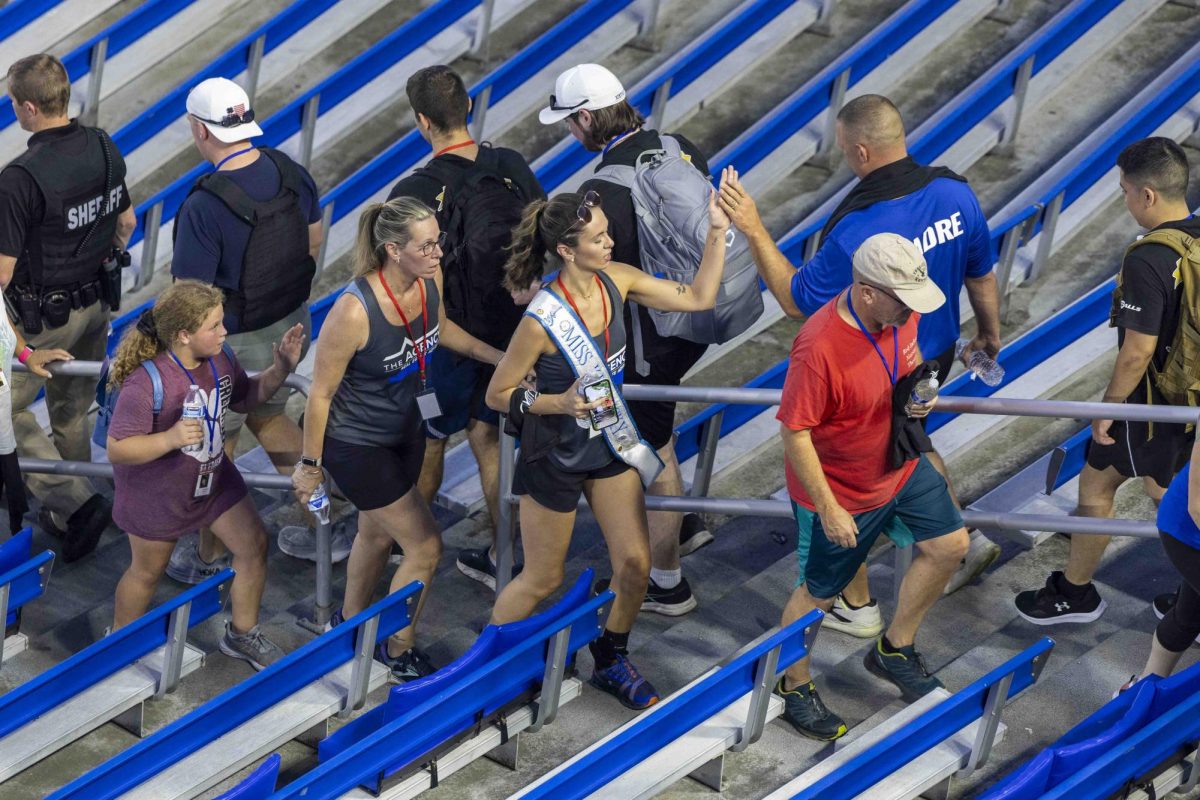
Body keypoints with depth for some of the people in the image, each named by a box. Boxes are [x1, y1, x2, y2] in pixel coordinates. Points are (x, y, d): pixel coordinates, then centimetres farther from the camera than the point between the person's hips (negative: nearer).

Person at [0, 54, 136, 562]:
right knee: (73, 411, 22)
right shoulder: (104, 148, -6)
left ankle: (76, 504, 1)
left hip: (41, 317, -7)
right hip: (96, 304, 7)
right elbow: (126, 223, 9)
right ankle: (67, 515, 36)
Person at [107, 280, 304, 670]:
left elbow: (244, 397, 7)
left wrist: (281, 369, -9)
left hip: (214, 477, 6)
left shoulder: (220, 358, -13)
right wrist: (170, 438, -45)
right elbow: (117, 449, -32)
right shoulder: (146, 382, -35)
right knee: (148, 570, 15)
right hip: (157, 492, -6)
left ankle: (242, 634, 33)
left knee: (253, 546, 10)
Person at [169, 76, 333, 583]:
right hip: (291, 327, 7)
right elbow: (314, 242, 7)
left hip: (232, 346, -7)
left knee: (215, 445, 15)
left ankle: (208, 556, 35)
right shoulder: (290, 172, -9)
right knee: (268, 416, 30)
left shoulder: (204, 207, -30)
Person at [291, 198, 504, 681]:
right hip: (355, 443, -7)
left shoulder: (430, 279, -15)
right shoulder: (355, 311, -35)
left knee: (378, 533, 26)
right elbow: (321, 393, -22)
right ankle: (399, 651, 23)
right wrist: (310, 466, -12)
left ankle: (350, 621, 51)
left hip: (406, 428, 7)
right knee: (424, 547, -1)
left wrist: (500, 357, 8)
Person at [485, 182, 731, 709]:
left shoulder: (615, 281, -10)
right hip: (555, 455, -6)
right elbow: (498, 395, -16)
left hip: (611, 443, 6)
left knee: (635, 564, 6)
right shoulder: (542, 321, -28)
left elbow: (698, 298, -1)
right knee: (542, 580, 8)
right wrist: (559, 402, -30)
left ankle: (611, 662, 29)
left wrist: (717, 232, -9)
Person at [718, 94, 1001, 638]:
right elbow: (982, 275, 1)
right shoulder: (955, 193, -14)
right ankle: (964, 540, 38)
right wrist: (989, 331, 20)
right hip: (936, 357, 7)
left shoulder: (856, 230, -35)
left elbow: (797, 302, -23)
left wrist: (755, 232, -22)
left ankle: (856, 607, 30)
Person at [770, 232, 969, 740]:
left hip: (900, 467, 7)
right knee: (818, 593, 10)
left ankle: (895, 649, 33)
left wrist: (919, 394, -6)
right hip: (839, 490, -7)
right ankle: (792, 688, 35)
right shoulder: (819, 348, -36)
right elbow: (794, 433, -27)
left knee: (949, 545, 13)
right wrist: (828, 509, -22)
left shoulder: (902, 313, -13)